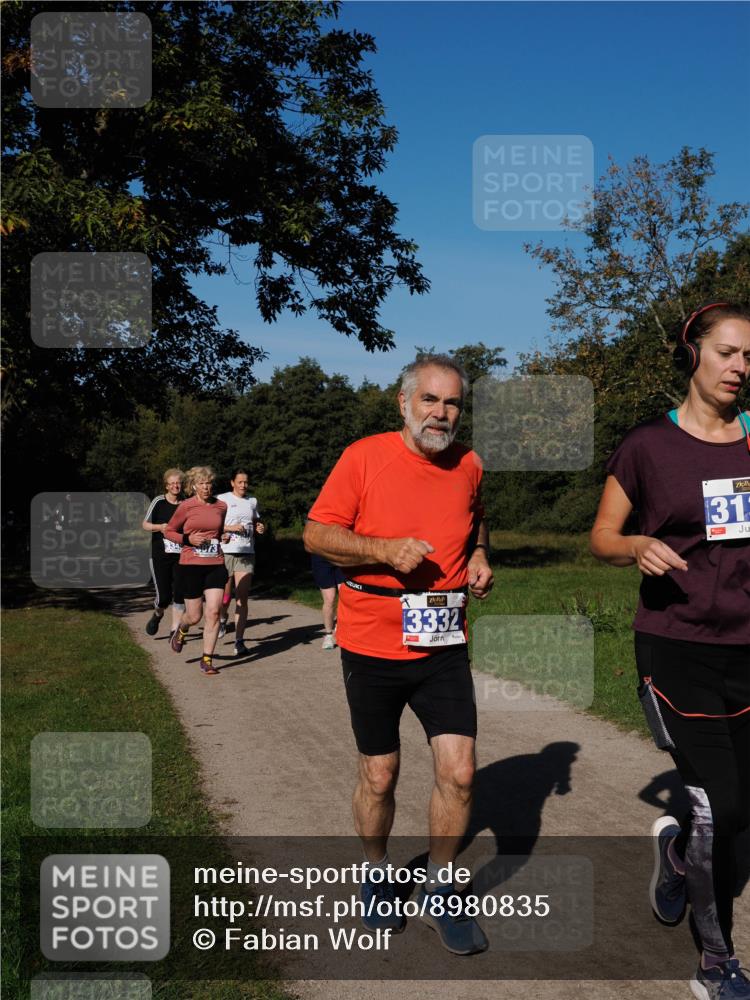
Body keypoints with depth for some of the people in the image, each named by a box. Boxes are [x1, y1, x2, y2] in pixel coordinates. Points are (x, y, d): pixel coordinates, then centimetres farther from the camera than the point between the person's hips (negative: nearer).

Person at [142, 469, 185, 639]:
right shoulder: (159, 502, -2)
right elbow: (145, 524, 3)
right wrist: (160, 527, -14)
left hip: (181, 556, 2)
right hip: (160, 556, -2)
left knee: (179, 594, -4)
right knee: (164, 596, -3)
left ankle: (175, 629, 9)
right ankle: (157, 614, 31)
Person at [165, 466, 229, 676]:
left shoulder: (221, 506, 6)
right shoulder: (186, 506, -5)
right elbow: (168, 531, 4)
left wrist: (224, 537, 1)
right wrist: (188, 539, -12)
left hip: (216, 564, 3)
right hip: (191, 565, -2)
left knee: (213, 612, -8)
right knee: (194, 616, 5)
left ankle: (207, 659, 3)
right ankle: (181, 630, 42)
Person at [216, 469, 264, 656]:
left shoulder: (252, 501, 15)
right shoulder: (222, 499, 2)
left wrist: (260, 527, 6)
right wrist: (231, 527, -15)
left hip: (247, 554, 3)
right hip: (225, 552, -2)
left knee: (242, 599, -6)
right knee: (224, 597, 2)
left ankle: (239, 642, -6)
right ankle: (223, 618, 38)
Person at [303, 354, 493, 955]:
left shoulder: (469, 466, 5)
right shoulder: (364, 457, -8)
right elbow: (316, 534, -8)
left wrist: (478, 557, 4)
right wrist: (386, 549, -22)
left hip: (445, 646, 3)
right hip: (372, 646, -3)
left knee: (459, 772, -3)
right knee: (379, 777, 10)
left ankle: (441, 895, 20)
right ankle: (377, 877, 37)